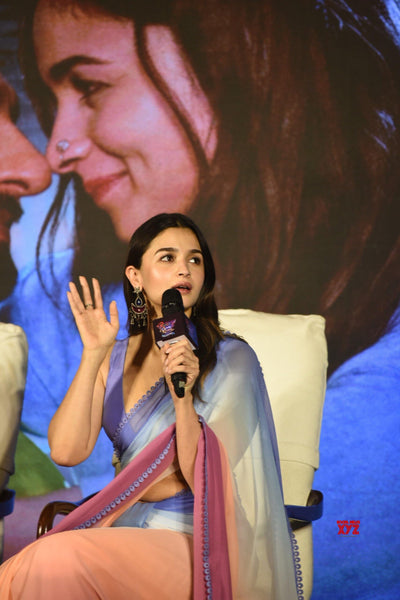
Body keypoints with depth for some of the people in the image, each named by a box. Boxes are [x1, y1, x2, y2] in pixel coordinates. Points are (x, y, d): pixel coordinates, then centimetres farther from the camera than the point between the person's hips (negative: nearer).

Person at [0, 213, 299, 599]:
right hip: (125, 527, 4)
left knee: (60, 558, -29)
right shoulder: (115, 357, 10)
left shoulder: (230, 359, -4)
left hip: (196, 540, -4)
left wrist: (182, 396, -25)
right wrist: (93, 354, -9)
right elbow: (66, 451, -5)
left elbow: (203, 479, -10)